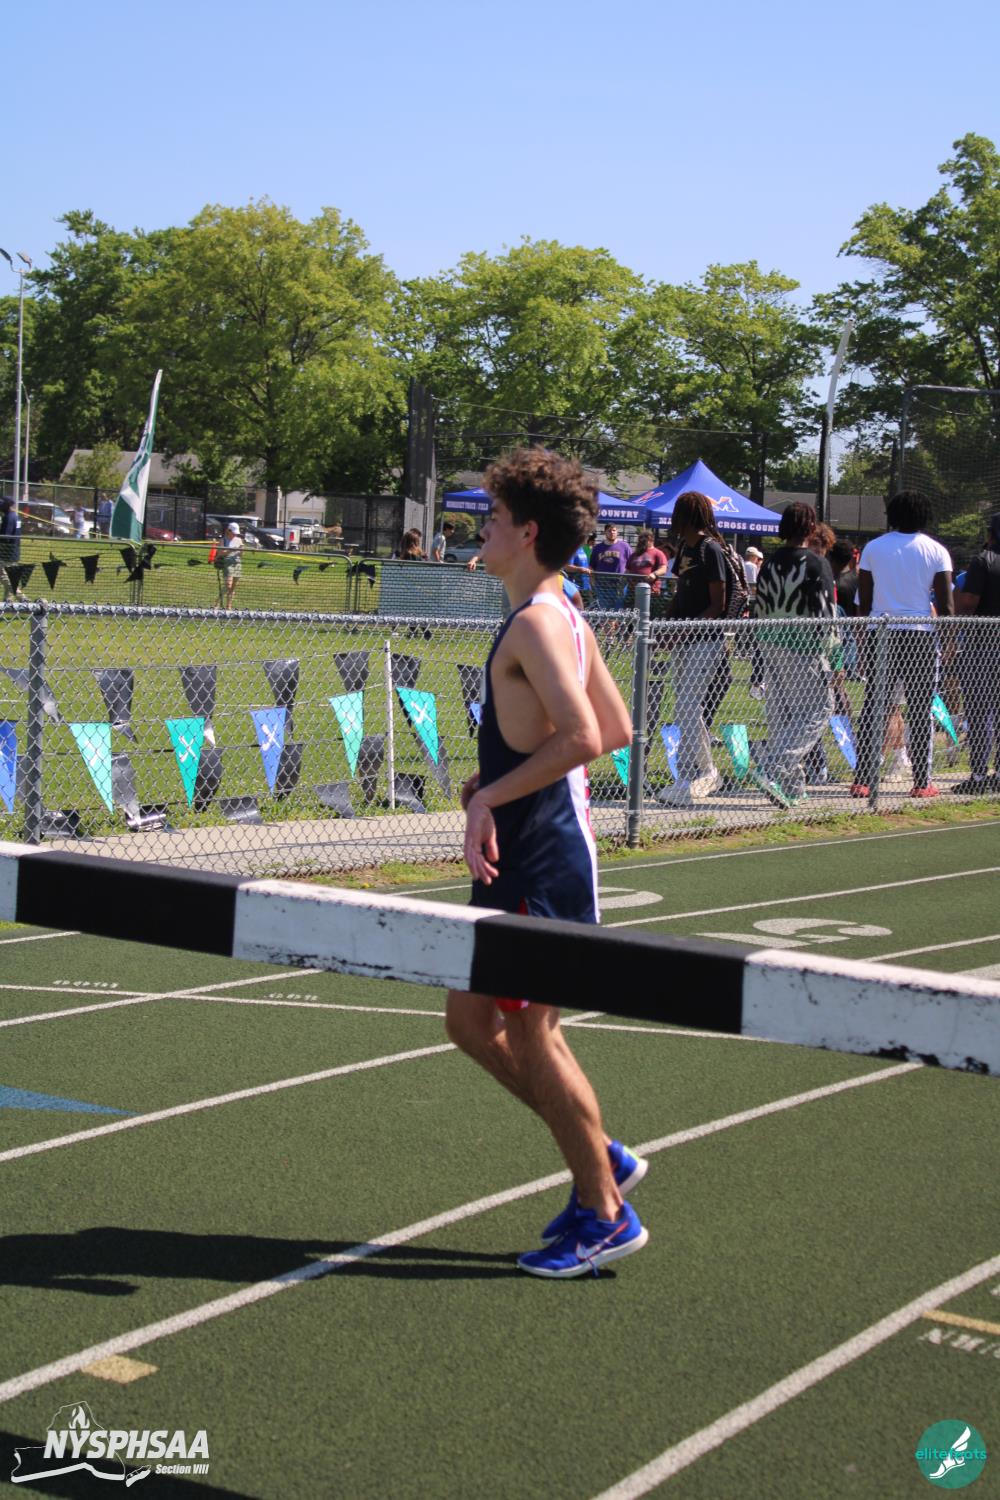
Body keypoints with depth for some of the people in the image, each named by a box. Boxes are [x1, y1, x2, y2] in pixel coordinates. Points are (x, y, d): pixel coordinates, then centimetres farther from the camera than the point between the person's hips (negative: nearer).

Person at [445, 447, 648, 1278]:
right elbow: (617, 728, 18)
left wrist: (490, 794, -21)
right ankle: (603, 1157, 24)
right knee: (471, 1021, 15)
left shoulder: (536, 623, -17)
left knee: (531, 1034, 0)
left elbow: (583, 737, -28)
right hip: (520, 857, 10)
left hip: (544, 860, -10)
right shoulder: (563, 619, 13)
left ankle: (606, 1215, 12)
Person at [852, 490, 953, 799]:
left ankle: (862, 780, -2)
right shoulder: (936, 551, 1)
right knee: (920, 711, 6)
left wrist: (863, 642, 13)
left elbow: (863, 602, 6)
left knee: (874, 709, 3)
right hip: (921, 635, -1)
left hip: (880, 634, 1)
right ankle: (922, 782, 7)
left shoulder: (873, 548, 6)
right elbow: (946, 605, -4)